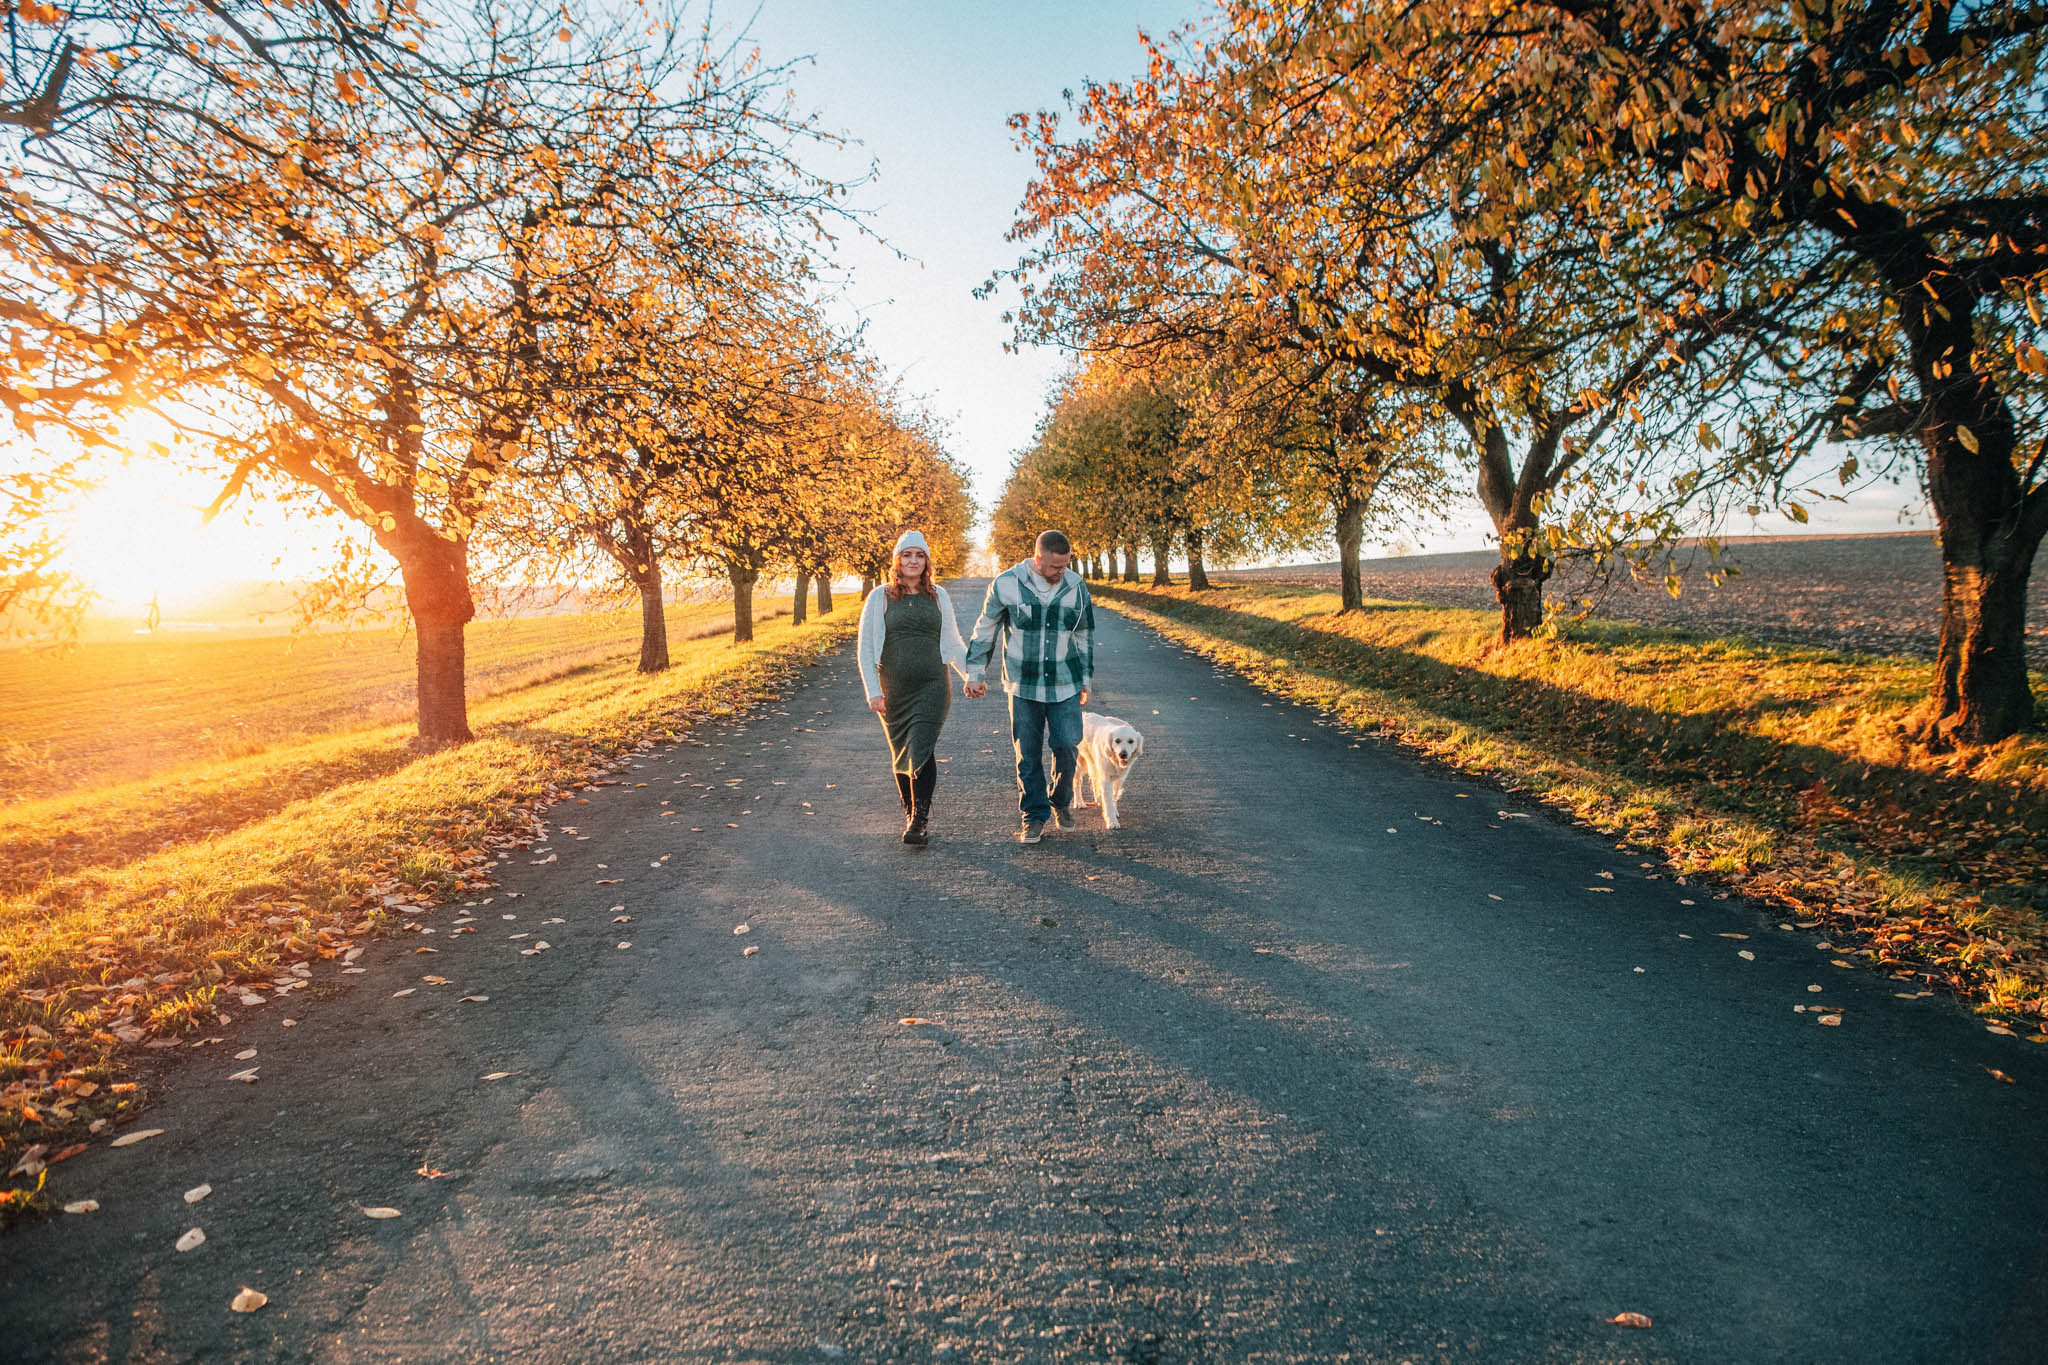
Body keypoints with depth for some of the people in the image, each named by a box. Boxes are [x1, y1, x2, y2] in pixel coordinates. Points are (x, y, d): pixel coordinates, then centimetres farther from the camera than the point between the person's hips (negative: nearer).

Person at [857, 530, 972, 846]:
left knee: (921, 751, -15)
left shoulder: (938, 596, 8)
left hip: (932, 686, -1)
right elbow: (865, 648, 3)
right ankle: (910, 813, 27)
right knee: (901, 756, 9)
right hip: (893, 690, 1)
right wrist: (872, 690, -4)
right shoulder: (880, 597, 3)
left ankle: (921, 821, -10)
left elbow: (953, 643, 18)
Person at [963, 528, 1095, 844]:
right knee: (1028, 755, 3)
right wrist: (975, 673, 6)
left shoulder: (1076, 587, -1)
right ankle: (1035, 817, 18)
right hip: (1023, 686, -1)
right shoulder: (1006, 584, -8)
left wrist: (1085, 680, 16)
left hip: (1064, 686, 1)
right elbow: (985, 630, 4)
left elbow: (1085, 636, 12)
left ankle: (1061, 803, 23)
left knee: (1067, 748, -4)